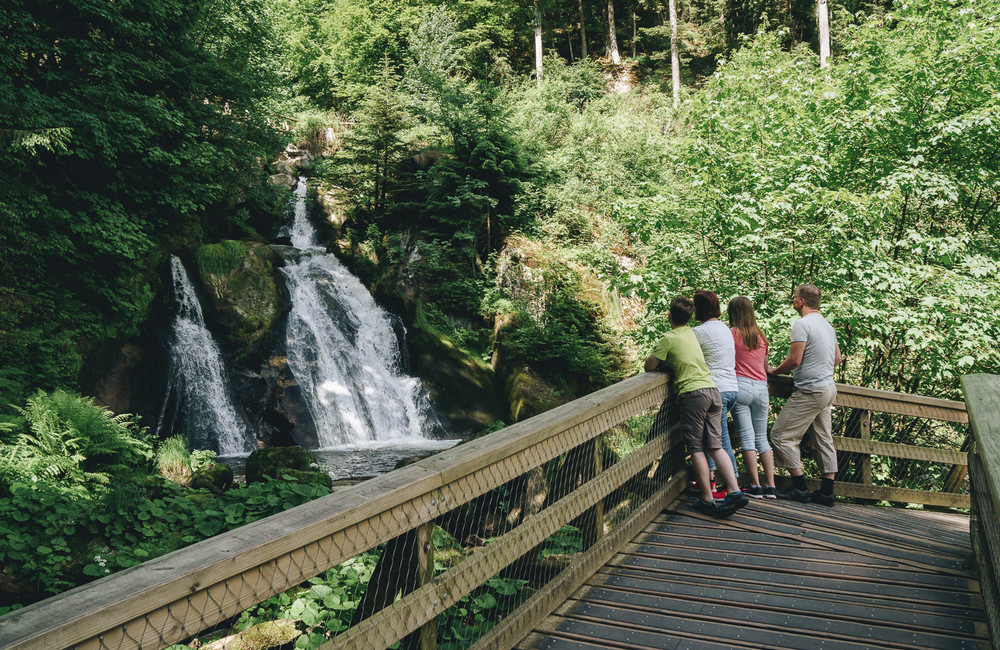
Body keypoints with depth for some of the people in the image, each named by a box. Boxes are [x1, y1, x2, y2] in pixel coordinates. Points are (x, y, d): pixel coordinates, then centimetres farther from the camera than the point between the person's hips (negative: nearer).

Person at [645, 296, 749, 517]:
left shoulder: (668, 339, -4)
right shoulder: (692, 334, 19)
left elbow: (649, 366, -3)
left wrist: (659, 361, 15)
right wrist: (667, 360, 21)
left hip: (693, 393, -7)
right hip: (712, 390, 7)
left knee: (697, 449, 0)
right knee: (715, 446, 7)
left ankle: (707, 499, 1)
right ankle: (734, 492, -1)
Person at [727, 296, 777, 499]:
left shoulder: (732, 333, -1)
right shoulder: (761, 337, 15)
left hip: (741, 385, -5)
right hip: (761, 388, 5)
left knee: (747, 436, -3)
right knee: (762, 438, 10)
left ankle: (755, 486, -4)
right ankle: (770, 486, 7)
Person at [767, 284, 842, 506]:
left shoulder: (802, 324, -14)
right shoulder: (827, 324, 15)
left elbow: (795, 359, -18)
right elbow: (837, 358, 22)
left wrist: (774, 371, -4)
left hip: (809, 392, -10)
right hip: (828, 388, 10)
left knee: (781, 435, -5)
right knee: (824, 440, 11)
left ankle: (799, 488, -5)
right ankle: (826, 491, 14)